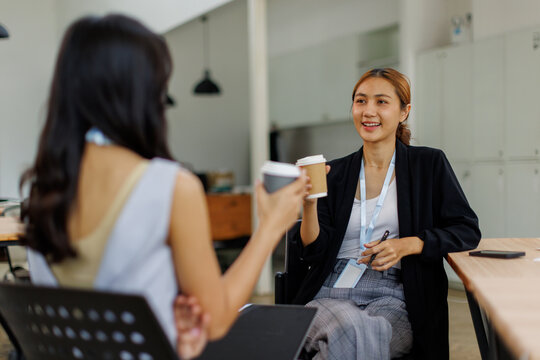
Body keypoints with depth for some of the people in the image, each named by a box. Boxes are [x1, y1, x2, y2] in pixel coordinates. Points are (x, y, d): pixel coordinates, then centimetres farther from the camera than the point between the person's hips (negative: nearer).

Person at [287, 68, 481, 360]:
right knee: (351, 328, -36)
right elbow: (314, 252, 6)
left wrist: (407, 245, -9)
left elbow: (467, 230, 6)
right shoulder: (334, 174, 13)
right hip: (330, 294, 1)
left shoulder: (429, 164, 9)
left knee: (374, 329, -36)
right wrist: (309, 203, -13)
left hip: (392, 299, 0)